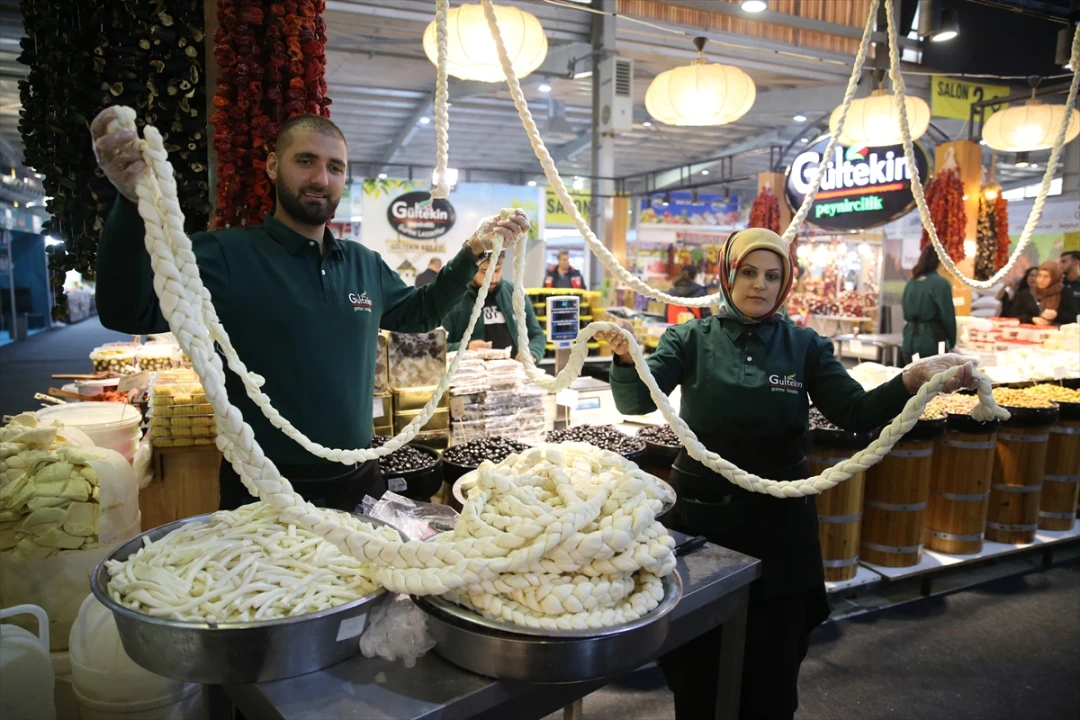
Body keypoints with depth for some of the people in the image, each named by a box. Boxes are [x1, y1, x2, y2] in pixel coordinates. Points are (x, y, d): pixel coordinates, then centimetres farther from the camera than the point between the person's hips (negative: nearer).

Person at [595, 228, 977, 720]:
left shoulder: (806, 346, 0)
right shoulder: (690, 340, -4)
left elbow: (855, 412, -10)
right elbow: (636, 401, -17)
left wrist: (912, 380, -28)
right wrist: (625, 358, -39)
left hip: (778, 521, 1)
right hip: (699, 514, -1)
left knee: (771, 666, 15)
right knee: (696, 665, 14)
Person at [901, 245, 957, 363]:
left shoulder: (910, 283, 8)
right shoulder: (941, 283, -10)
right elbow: (948, 317, -7)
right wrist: (952, 343, 5)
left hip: (910, 341, 6)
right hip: (932, 342, -6)